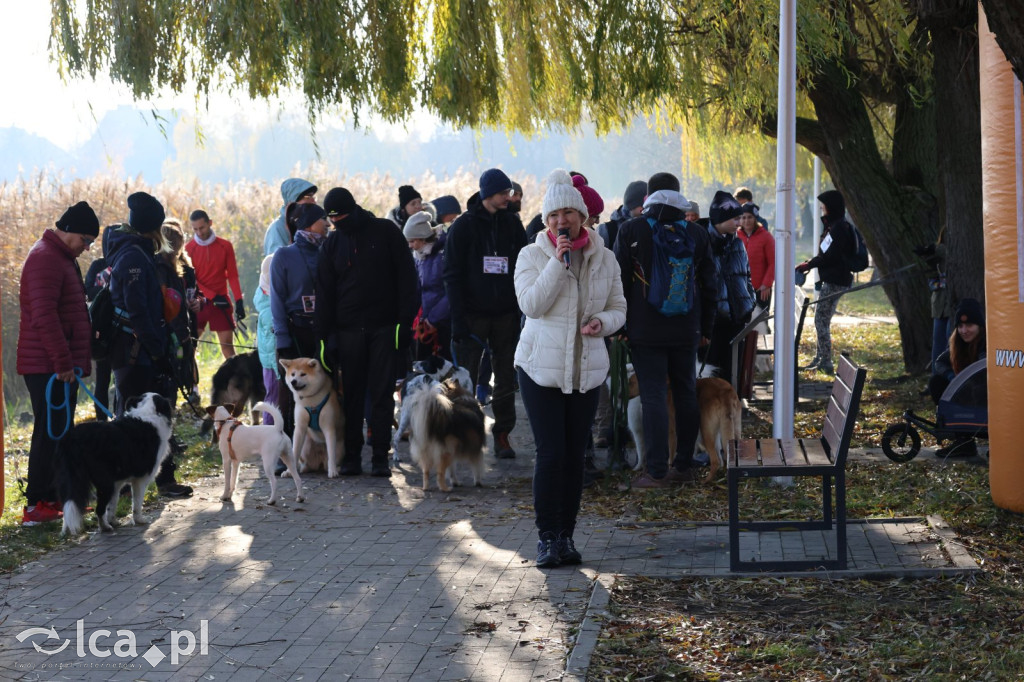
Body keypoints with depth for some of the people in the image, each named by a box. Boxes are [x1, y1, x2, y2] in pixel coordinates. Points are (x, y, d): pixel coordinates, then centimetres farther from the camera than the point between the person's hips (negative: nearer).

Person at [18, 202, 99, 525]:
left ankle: (54, 498, 19)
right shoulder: (45, 258, -15)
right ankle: (36, 506, -8)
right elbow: (44, 316, -23)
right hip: (49, 367, -10)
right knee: (50, 432, -9)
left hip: (62, 365, 10)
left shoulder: (63, 257, 19)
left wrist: (79, 359, 24)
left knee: (59, 432, 13)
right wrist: (63, 361, -23)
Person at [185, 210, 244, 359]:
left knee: (227, 342, -1)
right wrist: (213, 296, -13)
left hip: (221, 301, 0)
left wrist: (239, 300, -7)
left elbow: (232, 275, 3)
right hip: (199, 302, 0)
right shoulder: (189, 248, 0)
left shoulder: (225, 246, 2)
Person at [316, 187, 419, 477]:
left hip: (384, 328, -3)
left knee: (382, 393, -1)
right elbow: (324, 292, 10)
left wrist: (405, 320, -9)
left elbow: (406, 278, -1)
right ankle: (351, 455, 9)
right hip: (348, 330, 3)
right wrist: (325, 335, 2)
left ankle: (380, 455, 3)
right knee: (351, 393, 3)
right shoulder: (333, 243, 9)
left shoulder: (386, 232, 1)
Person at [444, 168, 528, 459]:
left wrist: (523, 310, 1)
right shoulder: (463, 226, -2)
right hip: (472, 313, -3)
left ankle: (503, 435, 11)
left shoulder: (512, 224, 7)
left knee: (506, 378, 4)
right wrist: (458, 318, -12)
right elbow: (452, 274, -4)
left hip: (505, 315, 3)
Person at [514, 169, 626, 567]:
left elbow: (618, 309, 12)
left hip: (587, 368, 3)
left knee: (575, 454, 6)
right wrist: (558, 261, -19)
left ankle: (566, 535, 15)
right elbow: (531, 304, -14)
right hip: (541, 366, -3)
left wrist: (602, 322, -11)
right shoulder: (532, 255, -1)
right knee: (550, 453, -7)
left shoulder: (604, 259, 6)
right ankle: (547, 537, 2)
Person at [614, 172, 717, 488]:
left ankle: (657, 472, -5)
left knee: (653, 397, -4)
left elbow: (619, 281, -1)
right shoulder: (697, 233, 5)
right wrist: (705, 327, 19)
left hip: (646, 331, -3)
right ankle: (685, 465, 19)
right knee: (686, 394, 13)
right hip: (686, 331, 3)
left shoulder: (631, 231, -4)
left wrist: (619, 324, 7)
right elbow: (708, 286, 11)